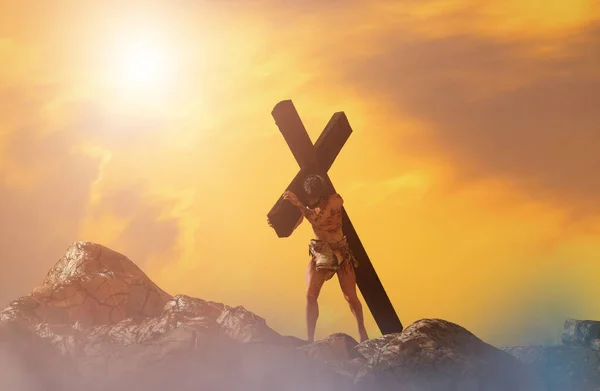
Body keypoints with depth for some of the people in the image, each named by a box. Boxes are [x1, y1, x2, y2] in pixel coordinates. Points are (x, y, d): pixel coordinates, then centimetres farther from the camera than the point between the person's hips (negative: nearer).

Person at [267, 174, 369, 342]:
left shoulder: (335, 200, -18)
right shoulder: (305, 203, -7)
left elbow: (318, 220, -33)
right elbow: (289, 227, -5)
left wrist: (299, 204, -42)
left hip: (340, 251, -2)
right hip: (318, 252, 3)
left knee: (350, 297, 0)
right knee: (310, 295, -12)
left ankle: (362, 334, 23)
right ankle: (310, 340, -7)